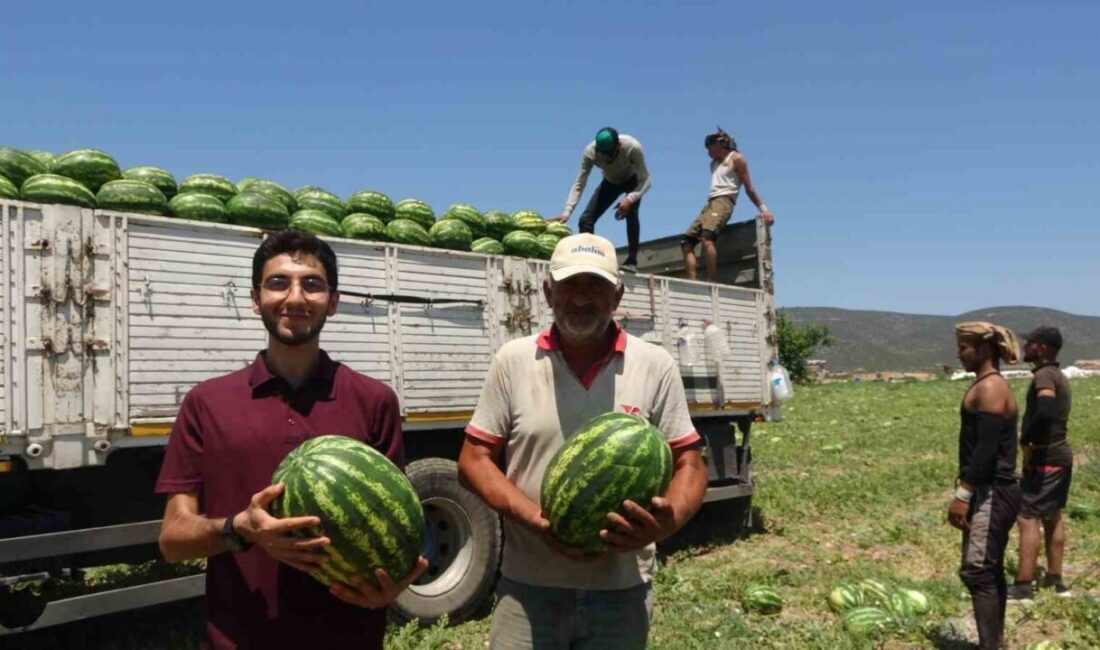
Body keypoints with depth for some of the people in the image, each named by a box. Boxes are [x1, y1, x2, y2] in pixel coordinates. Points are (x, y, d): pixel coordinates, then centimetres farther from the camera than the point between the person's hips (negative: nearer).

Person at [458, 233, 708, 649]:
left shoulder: (656, 366, -2)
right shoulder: (513, 361, -2)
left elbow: (689, 466, 0)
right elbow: (474, 460, -1)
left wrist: (668, 521, -22)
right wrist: (537, 520, -16)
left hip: (622, 591, 1)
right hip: (529, 588, 0)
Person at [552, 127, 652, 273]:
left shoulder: (633, 147, -40)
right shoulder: (590, 152, -34)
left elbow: (645, 180, -34)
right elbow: (579, 184, -29)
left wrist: (629, 199, -52)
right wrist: (566, 213, -40)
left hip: (632, 180, -3)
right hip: (610, 182, 3)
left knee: (631, 213, -30)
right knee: (586, 218, -10)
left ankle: (632, 261, -22)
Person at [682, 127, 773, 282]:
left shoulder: (736, 159, 5)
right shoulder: (714, 163, 28)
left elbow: (749, 188, 0)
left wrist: (763, 208, -8)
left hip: (723, 201, -9)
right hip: (710, 203, 9)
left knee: (707, 237, -33)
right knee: (686, 242, -4)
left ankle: (712, 282, -40)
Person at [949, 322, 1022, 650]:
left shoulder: (990, 388, -16)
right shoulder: (987, 385, 15)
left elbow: (987, 448, -22)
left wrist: (963, 493, -21)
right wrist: (967, 492, 21)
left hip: (992, 493, -10)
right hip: (991, 491, 10)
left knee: (977, 571, -8)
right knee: (990, 571, 16)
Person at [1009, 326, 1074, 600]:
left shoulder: (1043, 376, -18)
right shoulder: (1058, 376, 13)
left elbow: (1045, 411, -35)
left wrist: (1025, 441, -23)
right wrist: (1033, 440, 11)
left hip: (1045, 457, -10)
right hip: (1060, 454, 10)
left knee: (1027, 517, -8)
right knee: (1053, 515, 16)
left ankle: (1023, 585, -7)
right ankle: (1054, 579, 24)